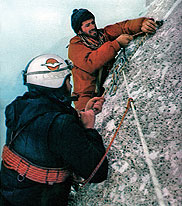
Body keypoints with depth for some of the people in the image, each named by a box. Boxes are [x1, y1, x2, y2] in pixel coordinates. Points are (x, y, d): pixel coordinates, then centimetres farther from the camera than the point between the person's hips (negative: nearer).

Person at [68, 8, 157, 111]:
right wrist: (116, 44, -23)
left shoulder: (103, 34, 12)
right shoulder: (75, 46, -3)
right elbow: (90, 63, -21)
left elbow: (123, 26, 0)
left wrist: (142, 23, -22)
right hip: (89, 96, -5)